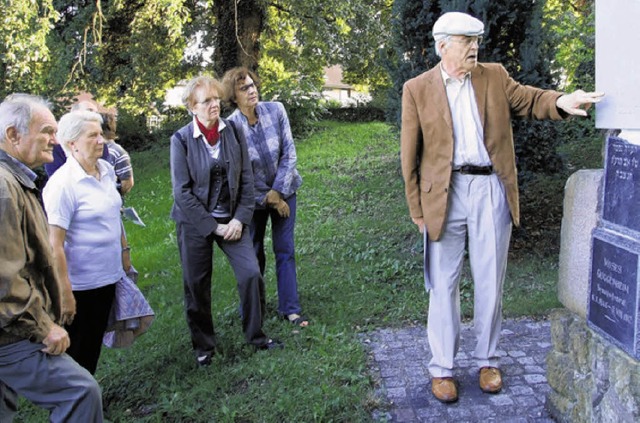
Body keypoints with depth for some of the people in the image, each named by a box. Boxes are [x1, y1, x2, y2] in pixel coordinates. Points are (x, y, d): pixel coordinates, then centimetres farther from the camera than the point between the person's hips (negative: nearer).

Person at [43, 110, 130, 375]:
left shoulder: (106, 170, 2)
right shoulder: (62, 184, -20)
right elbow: (55, 245, -21)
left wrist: (124, 251, 17)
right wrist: (65, 292, -21)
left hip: (108, 275, 7)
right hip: (81, 284, -7)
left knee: (95, 342, 20)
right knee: (77, 351, 10)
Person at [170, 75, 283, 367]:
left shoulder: (233, 132, -2)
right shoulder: (181, 139, -10)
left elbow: (246, 179, 1)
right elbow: (182, 191, -11)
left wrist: (240, 219, -8)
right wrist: (213, 226, -13)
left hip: (231, 219, 2)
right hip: (195, 222, -2)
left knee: (251, 274, -5)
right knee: (197, 286, 7)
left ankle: (256, 335, 17)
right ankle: (203, 346, 28)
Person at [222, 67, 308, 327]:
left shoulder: (275, 110, -13)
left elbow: (289, 153, -9)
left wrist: (278, 192, -13)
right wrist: (268, 199, -11)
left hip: (283, 190, 2)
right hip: (254, 197, -2)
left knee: (285, 251, 5)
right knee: (254, 254, 9)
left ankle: (290, 308, 15)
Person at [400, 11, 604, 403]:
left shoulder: (494, 76, 10)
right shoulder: (417, 89, 2)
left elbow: (526, 99, 0)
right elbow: (410, 154, 1)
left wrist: (561, 101, -23)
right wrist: (417, 209, -2)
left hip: (491, 190, 2)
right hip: (444, 193, -2)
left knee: (491, 283, 10)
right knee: (444, 285, 6)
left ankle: (488, 361, 28)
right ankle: (442, 369, 19)